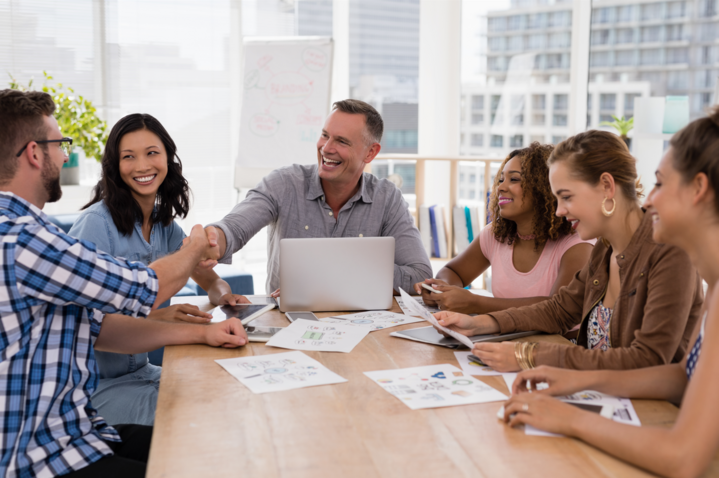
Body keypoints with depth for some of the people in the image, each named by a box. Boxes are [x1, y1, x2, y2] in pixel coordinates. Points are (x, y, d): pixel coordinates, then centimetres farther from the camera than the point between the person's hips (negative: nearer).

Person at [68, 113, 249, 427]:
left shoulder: (164, 223, 7)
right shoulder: (98, 222, -17)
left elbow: (210, 280, 13)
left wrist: (223, 295, -12)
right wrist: (156, 317, -39)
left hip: (141, 371, 7)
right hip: (96, 385, -7)